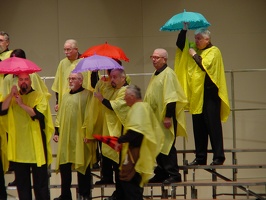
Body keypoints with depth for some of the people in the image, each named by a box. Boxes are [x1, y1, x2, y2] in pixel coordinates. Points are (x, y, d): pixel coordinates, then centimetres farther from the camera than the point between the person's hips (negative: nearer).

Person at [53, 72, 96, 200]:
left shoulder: (87, 95, -4)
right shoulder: (65, 96, 15)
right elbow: (60, 116, 18)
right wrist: (56, 132, 13)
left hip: (80, 137, -6)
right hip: (65, 137, 6)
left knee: (83, 165, 1)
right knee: (64, 166, 6)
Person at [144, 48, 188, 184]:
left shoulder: (168, 74, -13)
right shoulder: (156, 75, 16)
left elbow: (171, 98, -19)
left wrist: (168, 117, -24)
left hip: (165, 118, -9)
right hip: (155, 118, 9)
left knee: (167, 146, -8)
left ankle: (173, 175, -4)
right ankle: (161, 174, 19)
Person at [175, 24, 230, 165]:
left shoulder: (213, 51, -5)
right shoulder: (195, 49, 15)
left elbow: (205, 65, -19)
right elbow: (180, 44, 11)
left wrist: (194, 55, -8)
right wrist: (184, 29, 2)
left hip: (209, 93, -7)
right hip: (197, 94, 7)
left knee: (212, 125, -8)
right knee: (199, 127, 7)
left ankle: (219, 156, -7)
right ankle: (200, 157, 10)